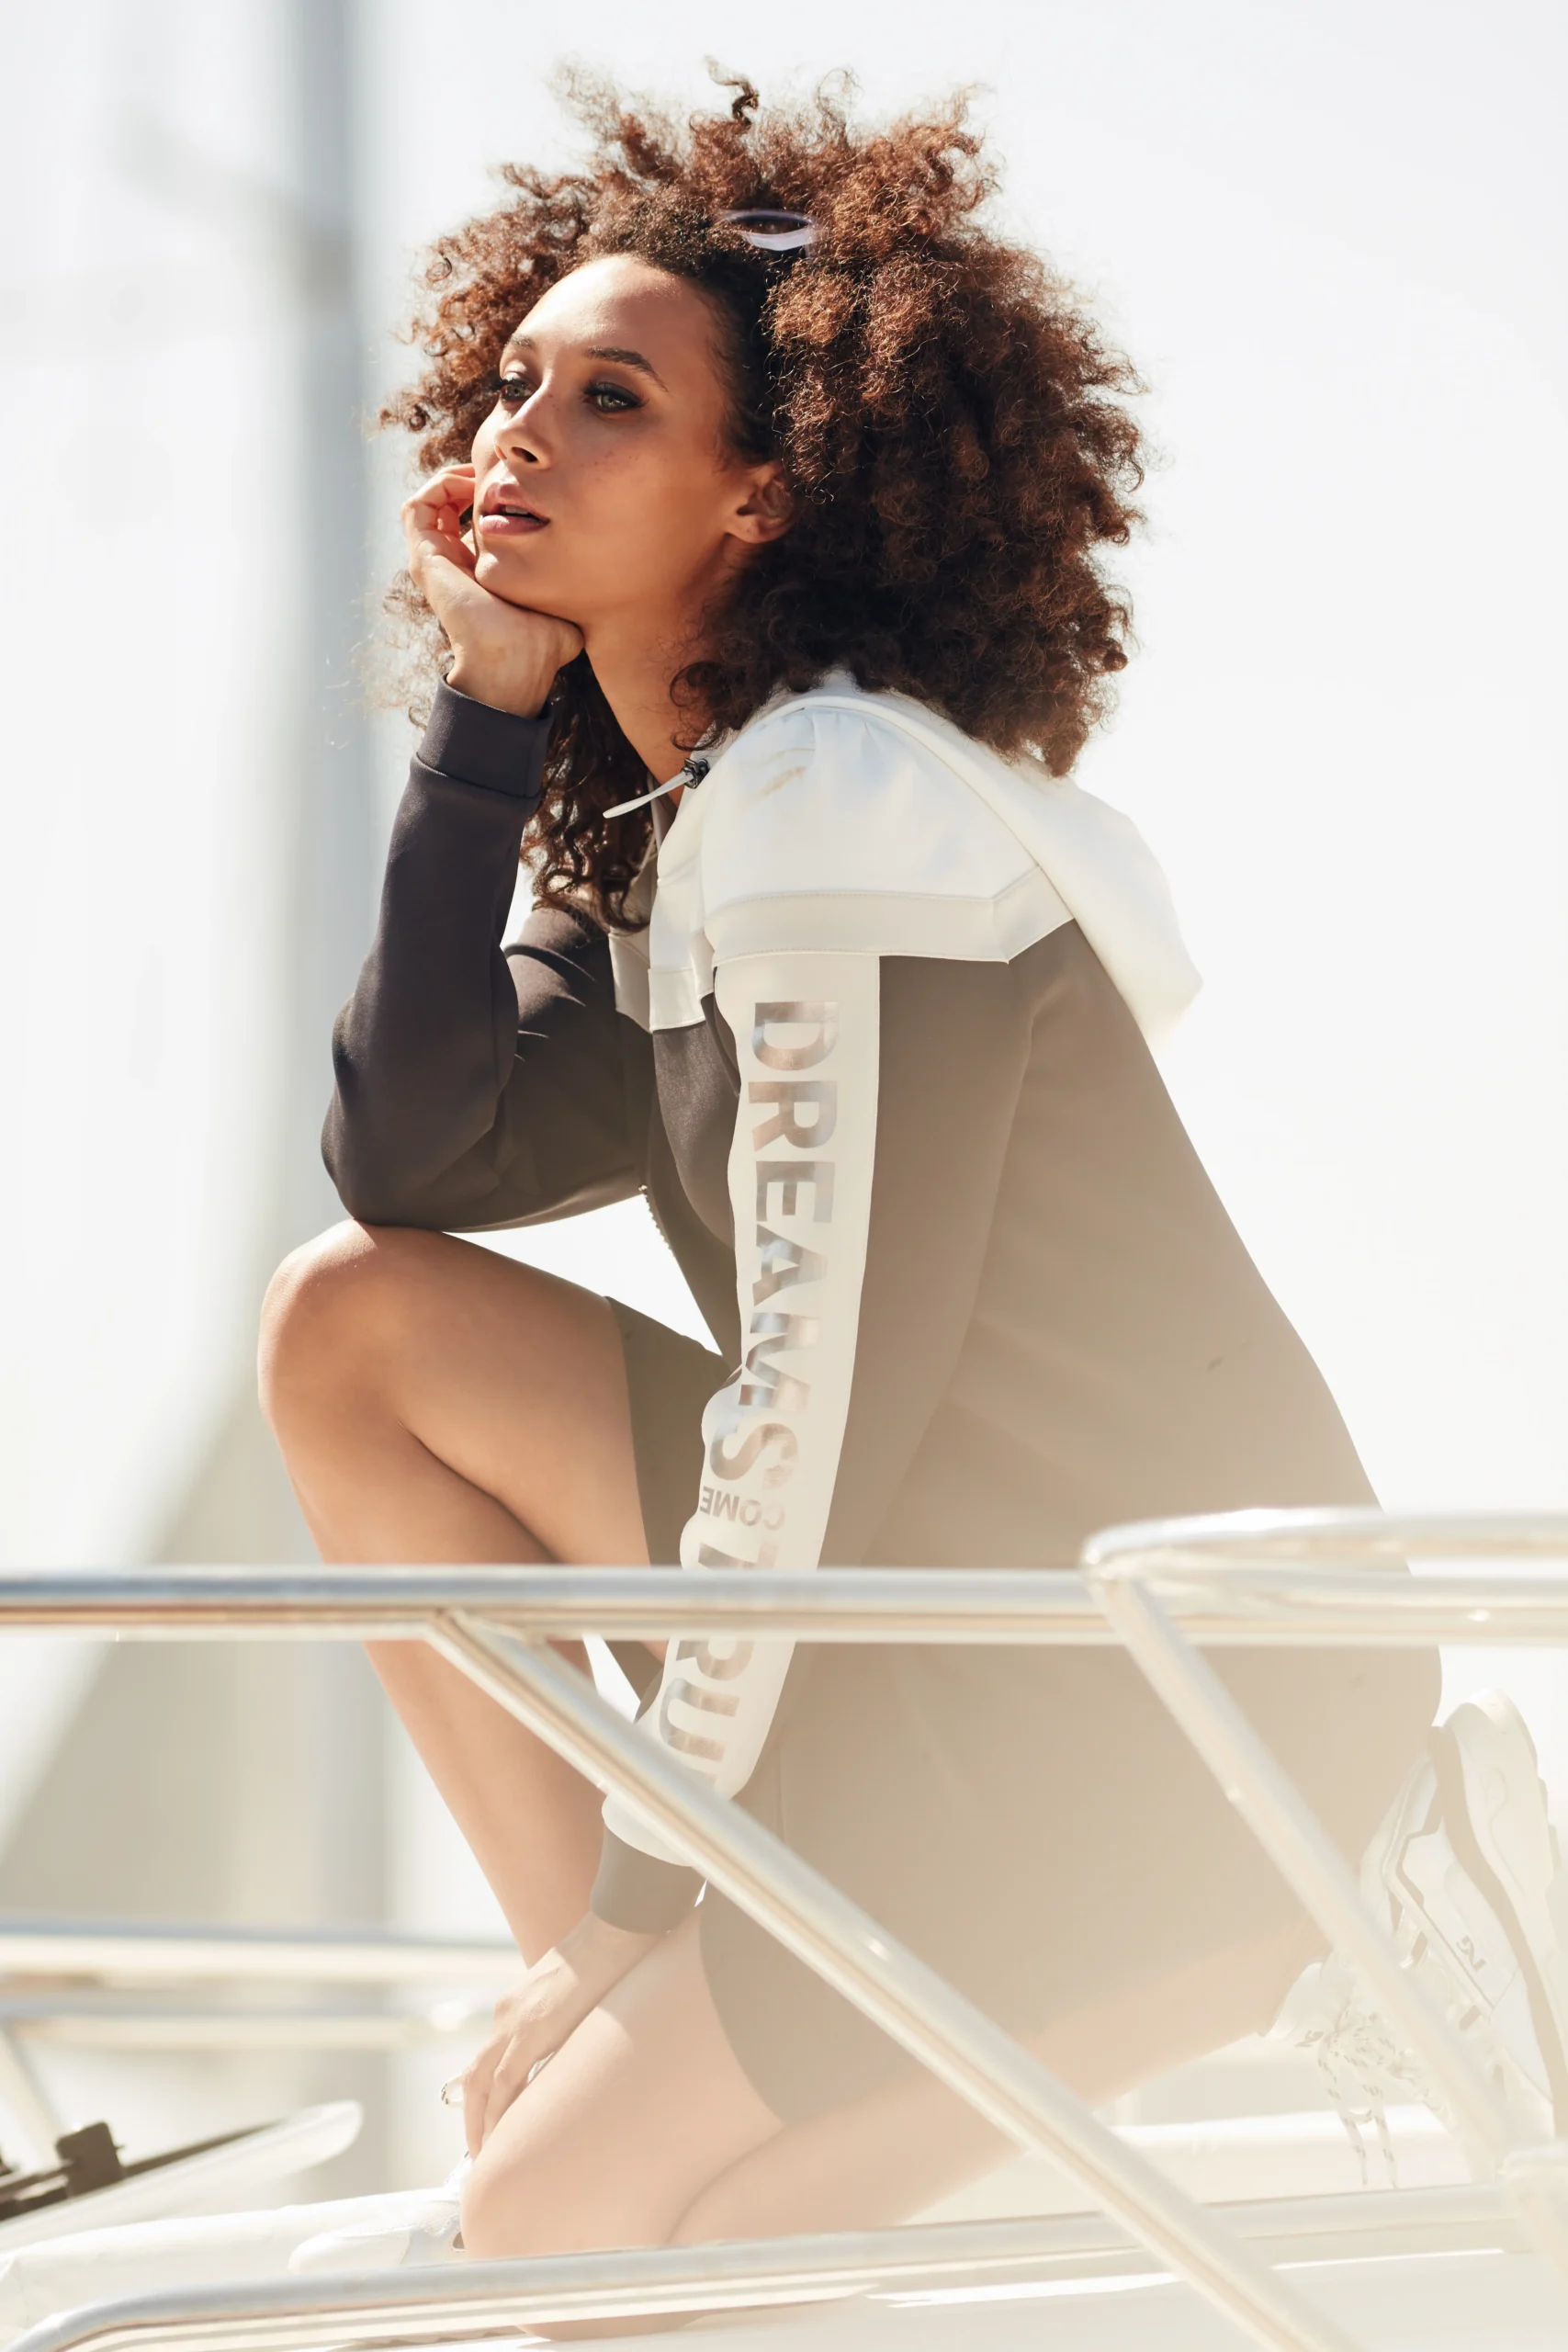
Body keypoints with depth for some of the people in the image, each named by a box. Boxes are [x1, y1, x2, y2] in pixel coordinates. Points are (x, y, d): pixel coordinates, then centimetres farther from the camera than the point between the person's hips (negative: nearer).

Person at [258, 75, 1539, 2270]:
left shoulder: (845, 802, -20)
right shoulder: (659, 817, 8)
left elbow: (821, 1402, -22)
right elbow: (408, 1156, 4)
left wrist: (636, 1900, -15)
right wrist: (490, 708, -1)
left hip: (1185, 1716, -9)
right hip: (959, 1594, 9)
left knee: (553, 2222, -12)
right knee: (353, 1326, 4)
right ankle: (614, 2023, 6)